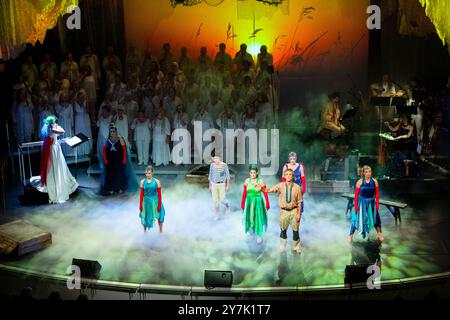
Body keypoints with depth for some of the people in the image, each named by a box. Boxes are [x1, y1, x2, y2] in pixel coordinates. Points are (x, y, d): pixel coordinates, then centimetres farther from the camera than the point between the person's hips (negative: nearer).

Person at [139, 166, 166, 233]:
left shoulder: (156, 182, -9)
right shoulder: (143, 182, -4)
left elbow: (159, 194, -6)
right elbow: (141, 194, 0)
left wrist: (159, 205, -7)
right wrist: (140, 205, 0)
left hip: (155, 201, -1)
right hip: (146, 201, 2)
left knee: (159, 216, 6)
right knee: (145, 217, 13)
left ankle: (161, 231, 24)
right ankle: (145, 230, 35)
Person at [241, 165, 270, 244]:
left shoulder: (261, 181, -11)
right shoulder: (247, 181, -2)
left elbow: (265, 193, -8)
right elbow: (244, 193, 3)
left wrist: (267, 204, -7)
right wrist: (242, 203, 5)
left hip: (258, 201, -3)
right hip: (249, 201, 3)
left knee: (258, 218, 4)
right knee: (249, 217, 8)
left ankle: (259, 236, 20)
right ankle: (251, 227, 43)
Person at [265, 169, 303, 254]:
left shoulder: (297, 187, -6)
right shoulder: (280, 186, -4)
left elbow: (299, 202, -3)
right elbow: (270, 190, -13)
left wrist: (299, 213, -6)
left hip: (294, 210, 0)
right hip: (284, 211, 1)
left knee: (295, 230, 10)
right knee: (283, 230, 13)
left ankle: (296, 247, 29)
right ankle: (282, 247, 31)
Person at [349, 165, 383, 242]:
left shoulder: (374, 181, -5)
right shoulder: (360, 182, -11)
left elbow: (377, 193, 1)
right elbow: (356, 194, -8)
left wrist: (377, 203, -3)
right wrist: (356, 204, -9)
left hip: (371, 202, 2)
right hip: (362, 202, -2)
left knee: (375, 218, 13)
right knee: (358, 219, 3)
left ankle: (379, 234, 30)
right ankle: (351, 235, 15)